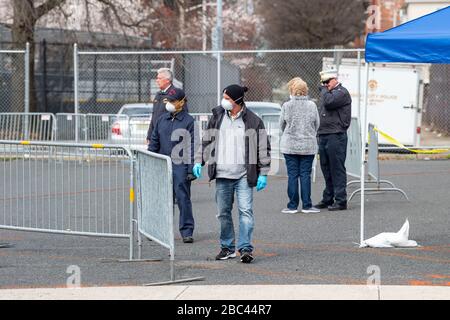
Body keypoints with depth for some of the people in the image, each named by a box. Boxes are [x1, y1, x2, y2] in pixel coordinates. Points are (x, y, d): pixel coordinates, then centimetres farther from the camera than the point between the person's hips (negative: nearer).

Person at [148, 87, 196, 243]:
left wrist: (191, 170, -12)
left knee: (183, 198, -5)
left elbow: (192, 146, -6)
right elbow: (154, 142, 16)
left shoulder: (188, 121, -4)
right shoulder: (162, 119, 11)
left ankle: (187, 231, 0)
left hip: (180, 166, -5)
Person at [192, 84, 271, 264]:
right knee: (223, 212, 8)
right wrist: (199, 161, 8)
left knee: (245, 210, -11)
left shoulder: (253, 121, -1)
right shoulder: (217, 117, 8)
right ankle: (227, 248, 18)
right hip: (222, 175, 4)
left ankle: (245, 248, -11)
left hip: (243, 175, -4)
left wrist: (263, 173, -2)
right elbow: (206, 141, 18)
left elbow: (263, 148, 2)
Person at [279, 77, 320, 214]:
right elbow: (316, 124, 6)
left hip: (290, 145, -1)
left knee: (292, 175, 4)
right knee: (305, 174, 5)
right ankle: (306, 205, 6)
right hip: (308, 145, 1)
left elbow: (282, 125, 6)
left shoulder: (286, 106, -6)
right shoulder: (312, 105, -3)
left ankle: (293, 205, 5)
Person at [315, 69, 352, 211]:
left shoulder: (342, 92, -7)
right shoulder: (326, 92, 21)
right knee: (326, 168, 12)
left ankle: (340, 200, -7)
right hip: (323, 135, 9)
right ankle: (327, 199, 19)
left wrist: (324, 90, -8)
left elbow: (329, 102, -23)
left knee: (337, 168, -8)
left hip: (336, 136, -9)